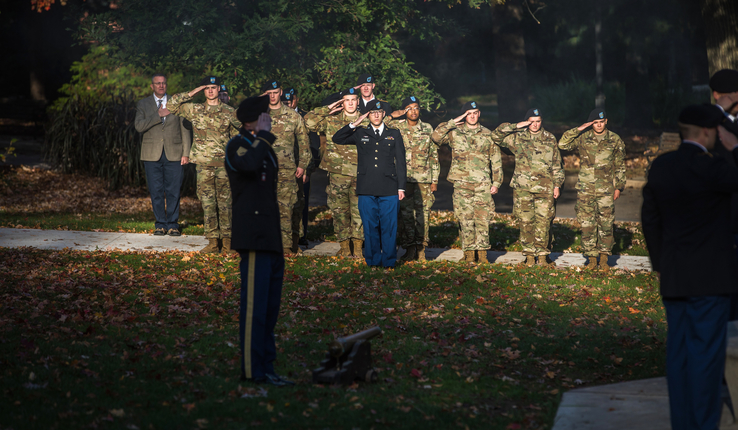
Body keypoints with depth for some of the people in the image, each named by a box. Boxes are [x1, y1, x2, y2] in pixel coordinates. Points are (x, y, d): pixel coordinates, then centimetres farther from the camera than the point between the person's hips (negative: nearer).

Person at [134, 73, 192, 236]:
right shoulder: (143, 105, 8)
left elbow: (185, 129, 9)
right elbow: (139, 126, -7)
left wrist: (186, 153, 2)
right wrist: (158, 115, -14)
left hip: (173, 154, 0)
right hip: (152, 155, 0)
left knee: (173, 191, -1)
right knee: (156, 191, 2)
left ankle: (172, 224, 8)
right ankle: (160, 224, 11)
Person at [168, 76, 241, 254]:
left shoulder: (229, 112, 7)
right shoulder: (195, 110, 8)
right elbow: (172, 104, 4)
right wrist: (192, 93, -2)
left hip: (224, 164, -1)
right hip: (204, 164, 1)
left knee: (225, 203, 1)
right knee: (208, 203, 0)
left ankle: (227, 241, 6)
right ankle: (213, 241, 4)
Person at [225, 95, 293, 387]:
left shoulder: (266, 149, 21)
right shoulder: (237, 145, -6)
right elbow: (249, 165, -31)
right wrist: (263, 135, -16)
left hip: (273, 242, 9)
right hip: (255, 239, -9)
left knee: (270, 308, 10)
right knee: (255, 306, -9)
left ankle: (266, 368, 14)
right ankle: (252, 370, -7)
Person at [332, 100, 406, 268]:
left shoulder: (394, 134, 13)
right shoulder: (360, 134, 13)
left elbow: (400, 162, 11)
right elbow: (337, 139, 10)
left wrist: (401, 187, 4)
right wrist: (354, 125, 2)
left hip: (389, 189, -1)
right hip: (367, 189, 1)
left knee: (389, 226, -1)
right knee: (370, 226, 3)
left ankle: (389, 261, 8)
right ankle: (373, 261, 12)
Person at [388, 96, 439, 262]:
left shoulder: (427, 129, 10)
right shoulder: (397, 127, 5)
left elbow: (434, 155, 13)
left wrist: (435, 180, 9)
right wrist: (391, 117, -8)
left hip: (424, 179, 1)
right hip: (403, 178, -1)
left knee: (423, 213, 0)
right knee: (405, 214, -3)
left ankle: (420, 248, 7)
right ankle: (409, 249, 1)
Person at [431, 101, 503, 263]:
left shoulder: (488, 135, 11)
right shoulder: (455, 133, 7)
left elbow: (496, 161, 13)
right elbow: (435, 137, -8)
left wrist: (496, 182, 6)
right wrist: (452, 122, -6)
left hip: (483, 185, 1)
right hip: (462, 184, -1)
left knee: (483, 219, -2)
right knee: (465, 219, -1)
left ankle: (482, 252, 6)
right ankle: (469, 252, 7)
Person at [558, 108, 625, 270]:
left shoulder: (615, 141, 5)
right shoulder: (583, 138, 4)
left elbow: (620, 166, 10)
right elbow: (563, 144, -4)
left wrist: (619, 187, 5)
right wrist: (578, 129, -9)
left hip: (606, 189, 0)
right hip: (585, 189, 0)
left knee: (606, 224, 0)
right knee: (587, 224, 1)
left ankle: (604, 257, 9)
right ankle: (591, 257, 9)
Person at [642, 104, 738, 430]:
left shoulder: (660, 166, 4)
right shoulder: (712, 169, -18)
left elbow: (650, 217, 12)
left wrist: (659, 263, 21)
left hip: (674, 276, 7)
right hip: (710, 275, -7)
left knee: (679, 352, 9)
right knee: (706, 353, -3)